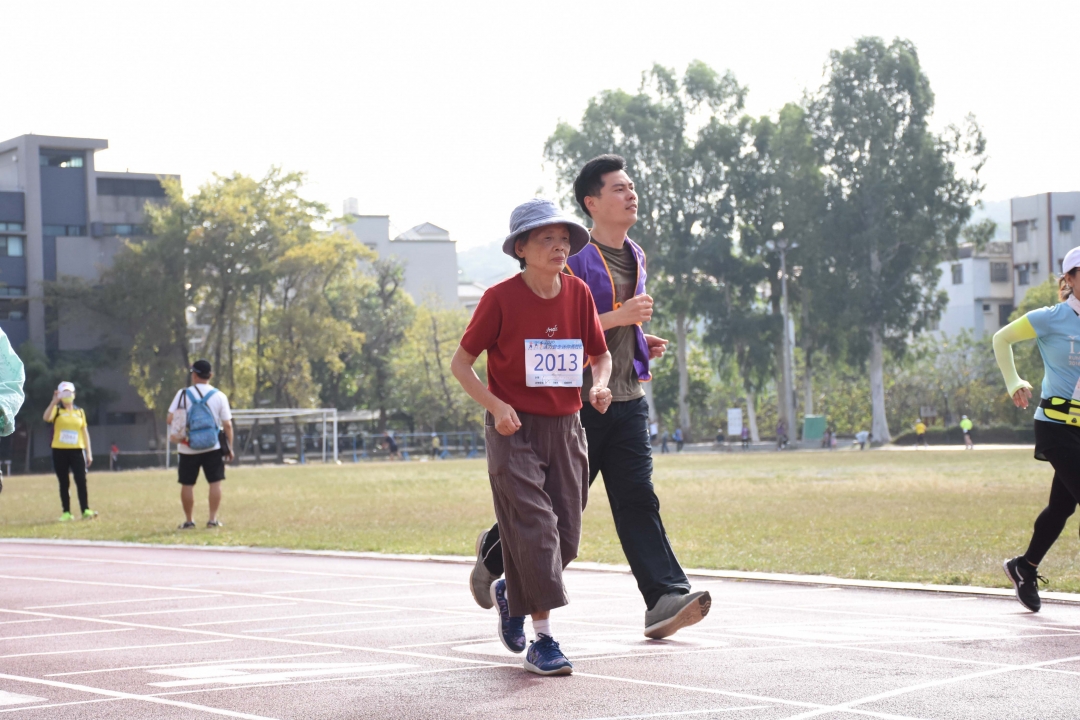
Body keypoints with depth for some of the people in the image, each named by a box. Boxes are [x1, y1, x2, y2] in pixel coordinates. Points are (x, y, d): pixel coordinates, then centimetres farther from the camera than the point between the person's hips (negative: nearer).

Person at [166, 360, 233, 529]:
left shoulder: (183, 394, -5)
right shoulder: (219, 396, -2)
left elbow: (170, 419, -8)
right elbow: (227, 424, -2)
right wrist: (230, 447, 5)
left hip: (188, 449, 0)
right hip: (213, 447, 0)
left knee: (187, 484, 9)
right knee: (215, 482, 6)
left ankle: (188, 521, 13)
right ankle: (213, 519, 1)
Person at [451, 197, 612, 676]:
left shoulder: (578, 293, 2)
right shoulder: (501, 298, -10)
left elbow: (601, 353, 14)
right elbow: (461, 362, -4)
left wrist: (599, 384, -7)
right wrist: (495, 404, -17)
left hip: (565, 429, 5)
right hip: (514, 429, -5)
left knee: (566, 538, 7)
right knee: (534, 529, -13)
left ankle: (509, 592, 35)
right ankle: (542, 641, -8)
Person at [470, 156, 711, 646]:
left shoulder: (634, 258, 15)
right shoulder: (574, 259, -11)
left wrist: (640, 343, 12)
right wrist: (619, 317, -23)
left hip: (627, 399, 6)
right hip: (577, 402, -6)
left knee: (637, 499, -5)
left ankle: (665, 598, -14)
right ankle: (495, 550, 32)